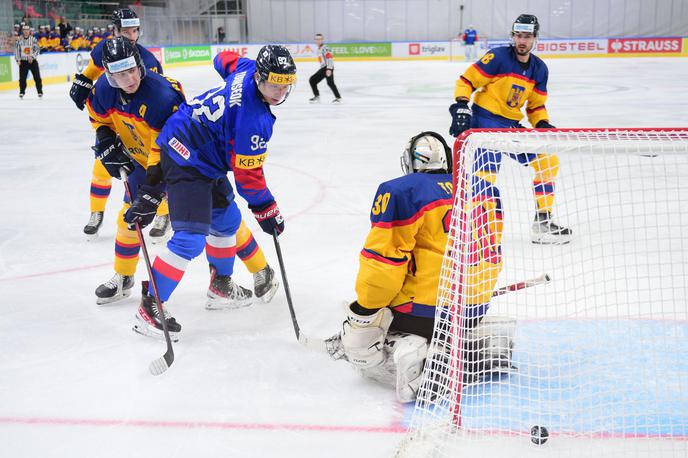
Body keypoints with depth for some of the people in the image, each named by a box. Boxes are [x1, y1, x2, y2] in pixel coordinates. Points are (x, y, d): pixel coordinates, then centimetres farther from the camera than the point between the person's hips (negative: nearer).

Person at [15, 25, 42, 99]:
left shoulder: (33, 39, -4)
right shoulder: (19, 40, 1)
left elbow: (37, 50, -8)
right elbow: (16, 50, 5)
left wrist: (32, 56, -22)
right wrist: (18, 59, -5)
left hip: (33, 61, -1)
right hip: (23, 61, 1)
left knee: (37, 77, -3)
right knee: (22, 78, 0)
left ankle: (40, 91, 6)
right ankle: (22, 92, 12)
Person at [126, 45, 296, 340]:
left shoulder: (248, 68, -4)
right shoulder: (253, 119, -28)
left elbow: (224, 60, 21)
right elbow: (247, 175, -20)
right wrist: (267, 211, -8)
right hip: (187, 160, -11)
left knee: (227, 220, 22)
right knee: (191, 238, -16)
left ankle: (221, 283, 41)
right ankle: (149, 305, -8)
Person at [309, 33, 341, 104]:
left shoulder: (324, 48, -11)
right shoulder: (319, 49, 21)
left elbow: (329, 58, -22)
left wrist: (329, 69, -31)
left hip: (328, 68, -10)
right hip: (322, 68, 10)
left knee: (330, 82, -24)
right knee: (312, 80, 7)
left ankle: (338, 98, -20)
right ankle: (317, 96, 12)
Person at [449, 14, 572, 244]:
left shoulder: (539, 69, 8)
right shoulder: (498, 57, -12)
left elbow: (536, 105, 16)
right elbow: (466, 80, -11)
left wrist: (543, 124, -1)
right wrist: (461, 107, -22)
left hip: (512, 125, 7)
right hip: (485, 120, -7)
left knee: (549, 161, 6)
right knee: (486, 174, -24)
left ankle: (543, 222, 16)